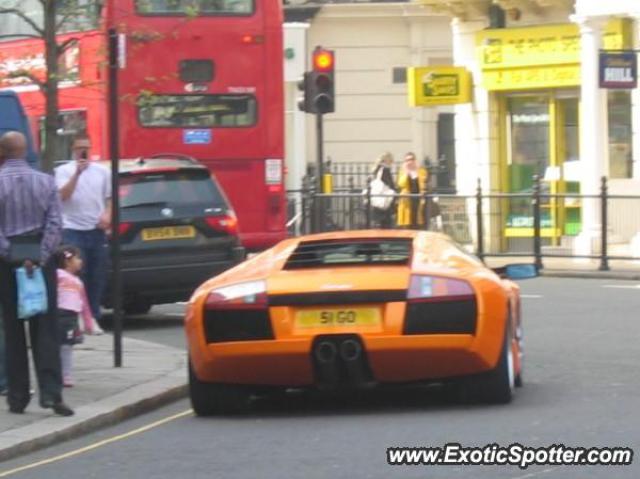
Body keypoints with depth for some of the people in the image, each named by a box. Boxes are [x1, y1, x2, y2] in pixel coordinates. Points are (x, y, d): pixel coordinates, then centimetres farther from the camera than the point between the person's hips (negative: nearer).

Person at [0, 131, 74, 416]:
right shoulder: (45, 182, 2)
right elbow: (55, 224, -5)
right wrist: (39, 259, -9)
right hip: (40, 259, 2)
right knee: (45, 329, 2)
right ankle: (50, 392, -10)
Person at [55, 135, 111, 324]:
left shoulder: (102, 171, 10)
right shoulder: (63, 171, 2)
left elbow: (110, 198, 13)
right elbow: (63, 195, -13)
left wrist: (108, 215, -6)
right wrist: (77, 173, -20)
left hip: (97, 231, 3)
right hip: (73, 231, -3)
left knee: (96, 278, 5)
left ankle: (94, 317, 13)